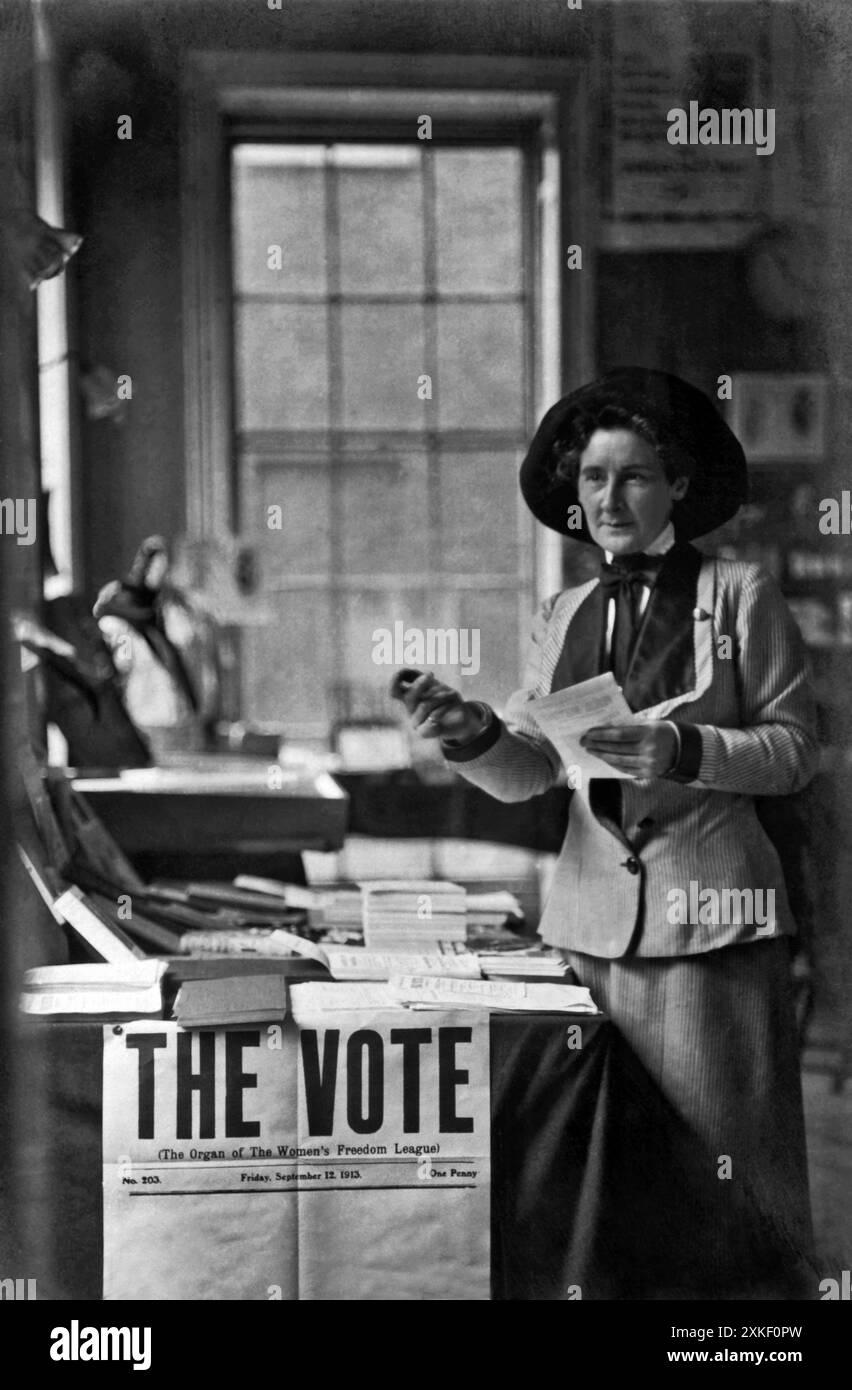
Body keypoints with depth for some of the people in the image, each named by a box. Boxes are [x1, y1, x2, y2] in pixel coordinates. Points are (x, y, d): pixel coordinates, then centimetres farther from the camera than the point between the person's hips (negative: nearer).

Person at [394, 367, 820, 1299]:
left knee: (719, 1161, -2)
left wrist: (683, 751, -16)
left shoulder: (740, 596, 0)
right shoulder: (565, 617, 12)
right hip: (592, 915, 4)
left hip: (709, 913, -4)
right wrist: (472, 733, -13)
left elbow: (795, 748, -1)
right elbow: (528, 772, 7)